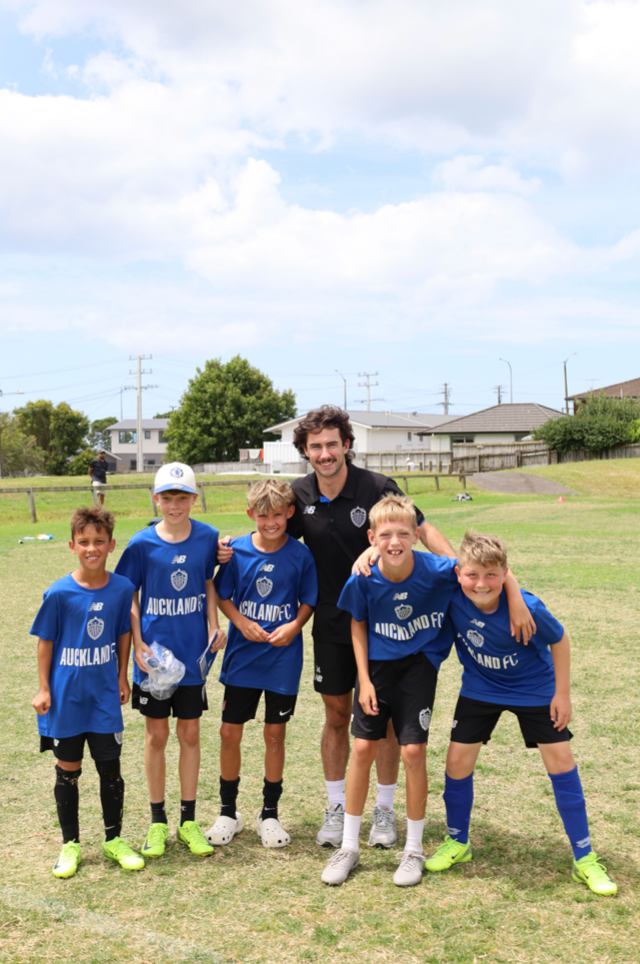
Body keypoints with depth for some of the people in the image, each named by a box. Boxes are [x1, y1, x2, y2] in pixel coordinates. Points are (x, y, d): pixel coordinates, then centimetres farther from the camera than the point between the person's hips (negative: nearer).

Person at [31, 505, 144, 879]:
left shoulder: (122, 589, -6)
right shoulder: (59, 593, -13)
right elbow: (45, 641, -4)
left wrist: (122, 677, 10)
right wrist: (44, 689, -3)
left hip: (105, 697, 2)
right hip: (66, 697, -2)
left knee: (111, 768, 9)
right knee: (68, 771, 10)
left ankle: (114, 840, 27)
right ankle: (70, 845, 26)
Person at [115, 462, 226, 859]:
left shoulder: (208, 538, -5)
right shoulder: (143, 543, -9)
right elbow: (129, 597, -1)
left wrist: (214, 626, -5)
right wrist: (139, 644, -10)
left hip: (193, 652, 1)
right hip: (154, 654, -1)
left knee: (190, 734, 9)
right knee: (157, 735, 9)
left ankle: (189, 820, 23)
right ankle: (158, 821, 23)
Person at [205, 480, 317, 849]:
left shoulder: (301, 555, -6)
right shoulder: (237, 551, -4)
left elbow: (309, 601, 2)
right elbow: (222, 596, 2)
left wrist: (295, 625, -15)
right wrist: (242, 622, -13)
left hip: (283, 658, -1)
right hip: (242, 656, 1)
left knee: (275, 734, 9)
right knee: (230, 732, 5)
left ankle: (270, 813, 26)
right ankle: (228, 812, 24)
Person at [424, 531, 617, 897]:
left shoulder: (527, 608, -33)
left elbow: (558, 641, -14)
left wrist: (563, 693, -9)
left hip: (534, 688, -2)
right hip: (480, 688, 2)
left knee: (561, 760, -2)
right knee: (458, 760, 1)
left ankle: (585, 858, 13)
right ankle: (457, 842, 25)